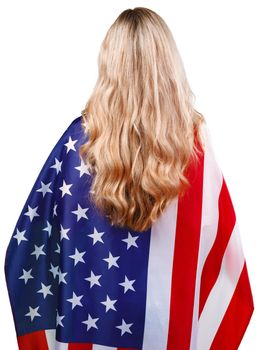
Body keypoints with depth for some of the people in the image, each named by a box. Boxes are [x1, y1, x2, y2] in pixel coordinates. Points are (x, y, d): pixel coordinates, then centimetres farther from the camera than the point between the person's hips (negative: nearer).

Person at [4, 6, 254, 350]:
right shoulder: (195, 140, -15)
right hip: (172, 322, 1)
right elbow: (225, 248, -7)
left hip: (87, 316, 0)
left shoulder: (81, 138, -14)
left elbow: (31, 242, -6)